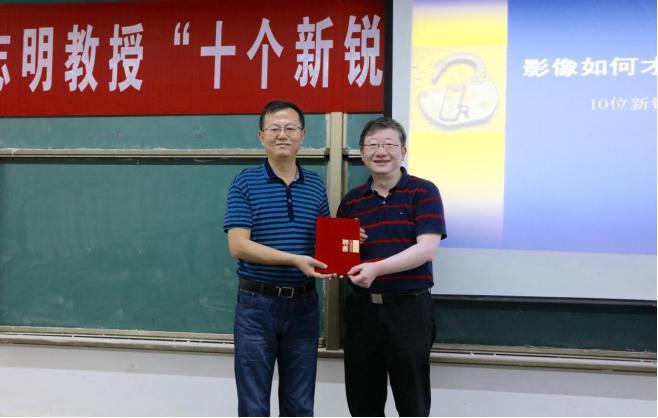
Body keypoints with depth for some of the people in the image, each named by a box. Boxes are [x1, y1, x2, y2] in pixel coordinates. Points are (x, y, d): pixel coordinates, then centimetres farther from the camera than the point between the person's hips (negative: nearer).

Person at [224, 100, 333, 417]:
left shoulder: (316, 185, 8)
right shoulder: (245, 183, -4)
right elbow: (238, 246, -14)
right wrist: (295, 259, -23)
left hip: (303, 304, 4)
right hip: (257, 304, -3)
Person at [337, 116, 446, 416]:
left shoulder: (424, 192, -3)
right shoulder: (351, 201, 10)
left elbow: (427, 248, -14)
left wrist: (377, 268, -24)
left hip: (408, 308, -4)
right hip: (360, 308, 4)